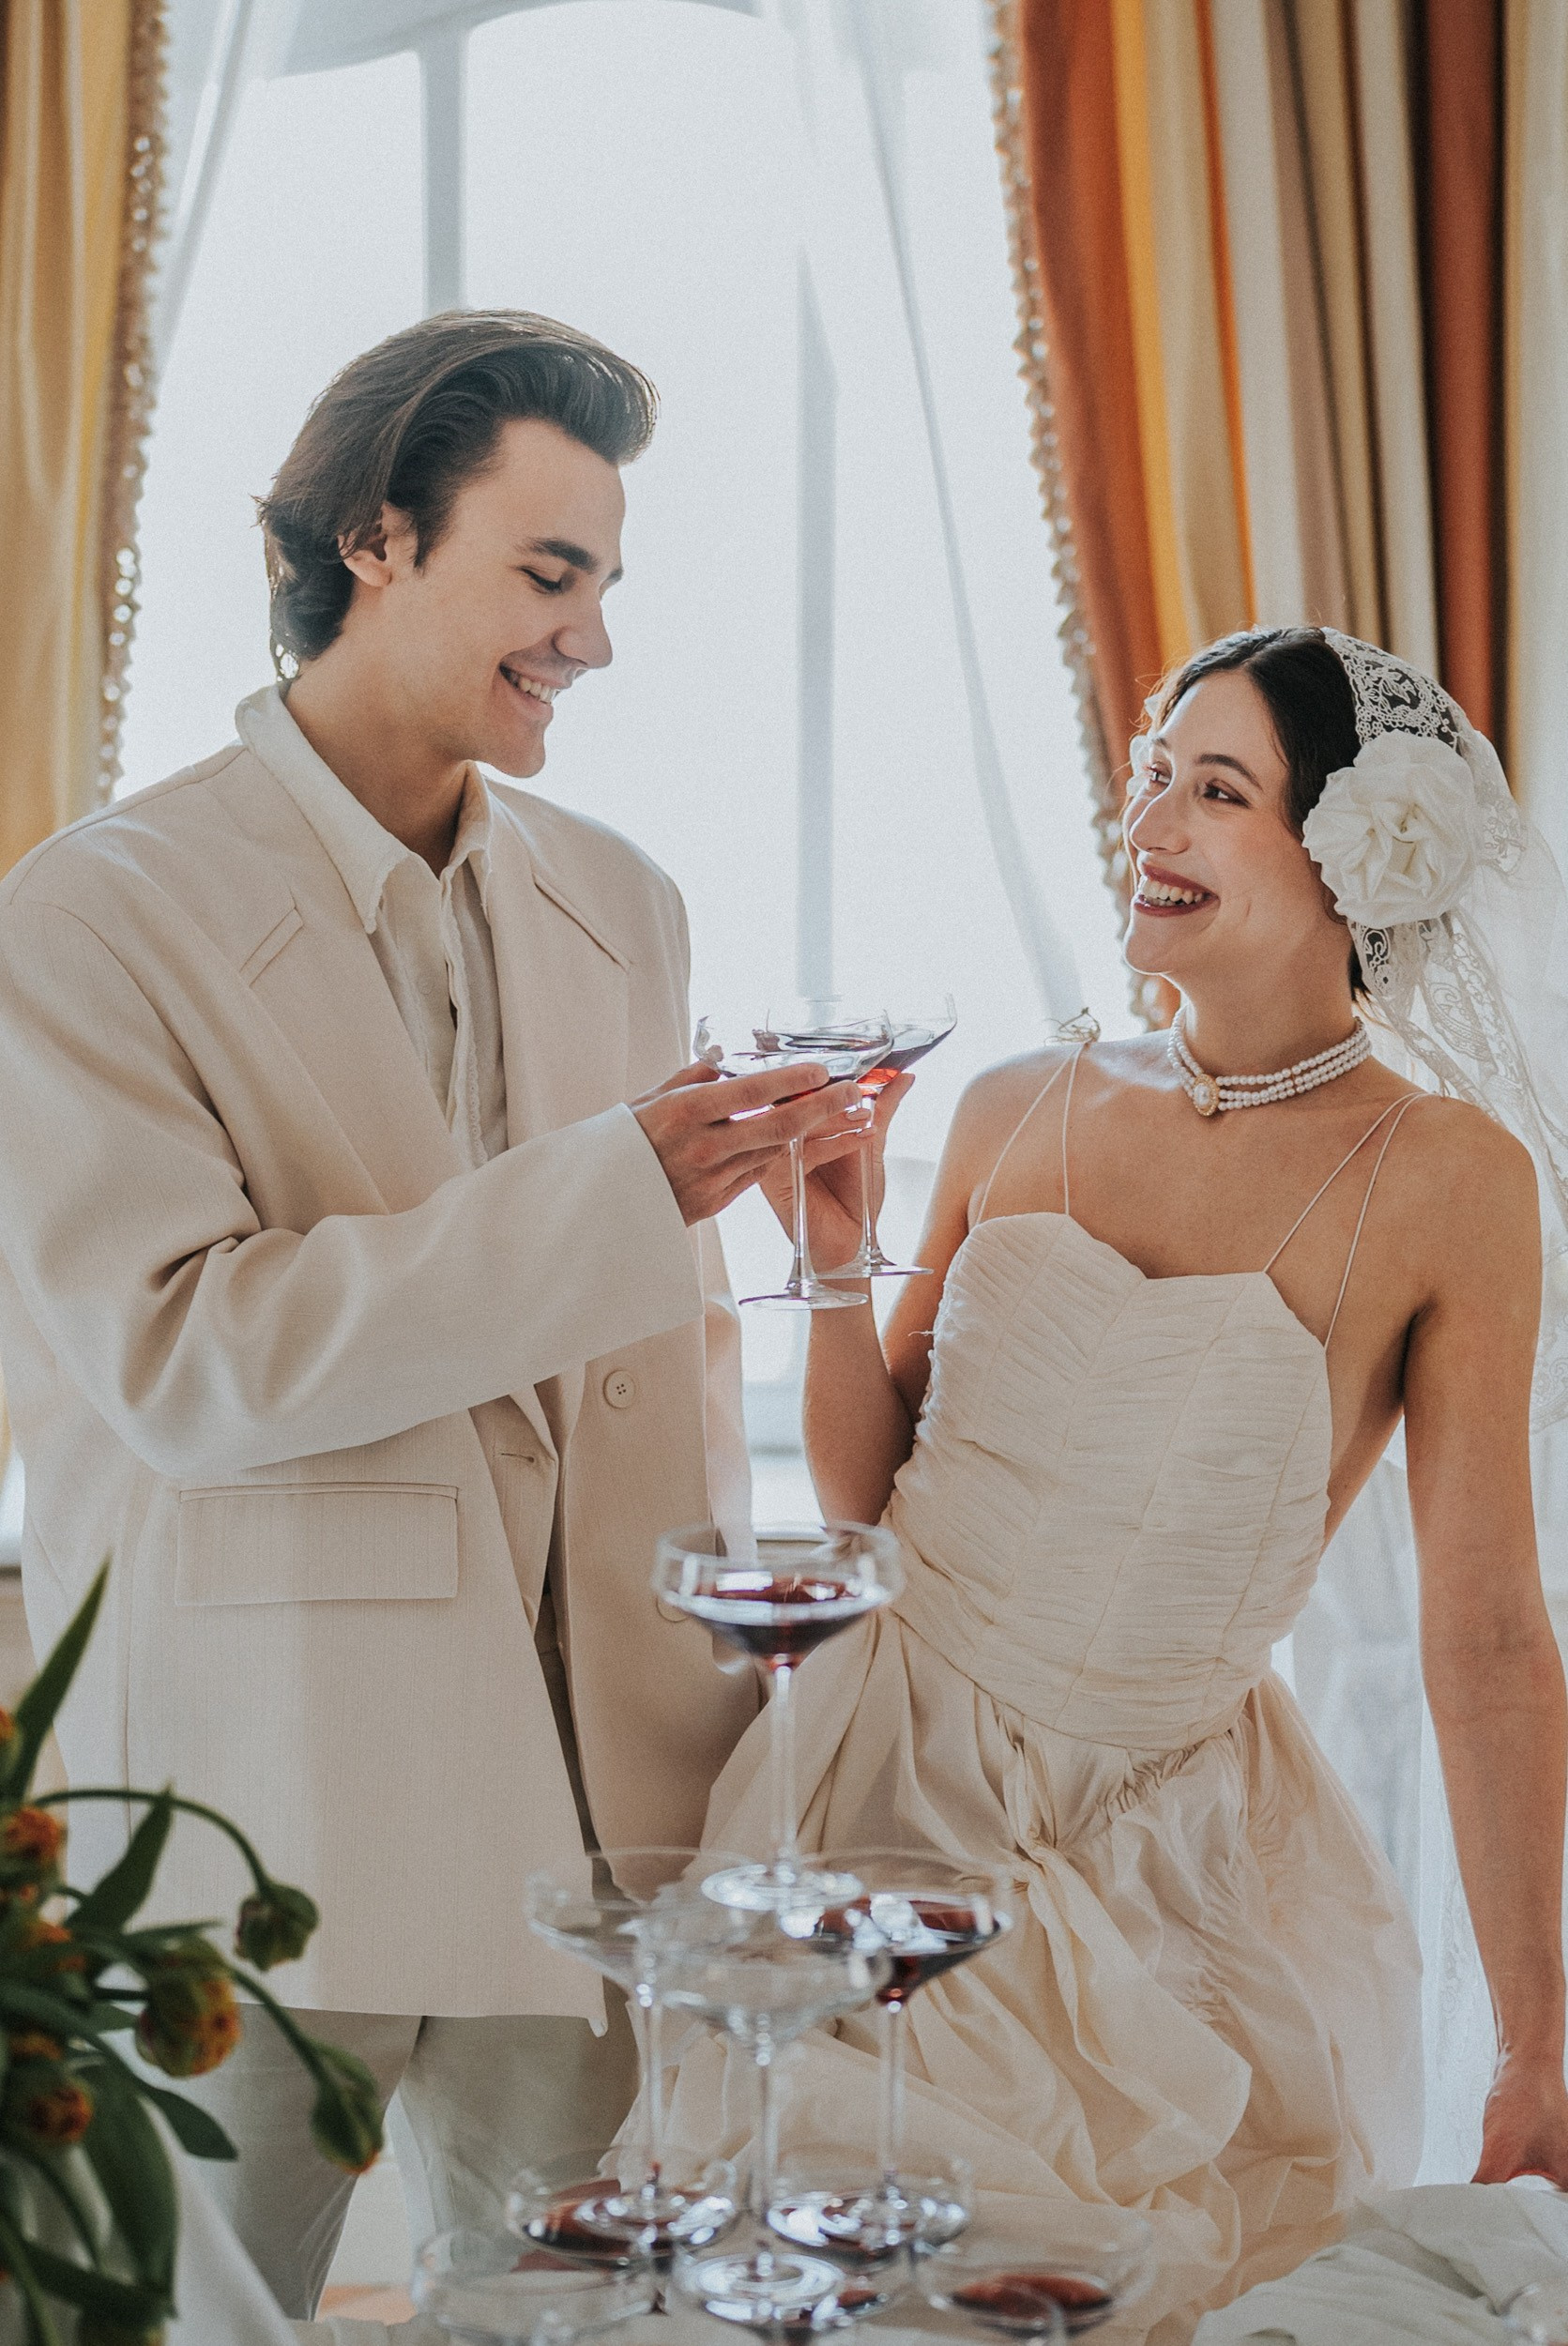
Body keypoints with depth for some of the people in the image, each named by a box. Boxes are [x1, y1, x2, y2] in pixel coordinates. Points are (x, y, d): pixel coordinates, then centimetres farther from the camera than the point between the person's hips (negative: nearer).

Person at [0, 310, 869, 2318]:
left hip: (588, 1788, 5)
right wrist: (605, 1190, -23)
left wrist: (710, 1678, 9)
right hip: (256, 1797, -5)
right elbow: (176, 1357, -20)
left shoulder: (620, 906, 10)